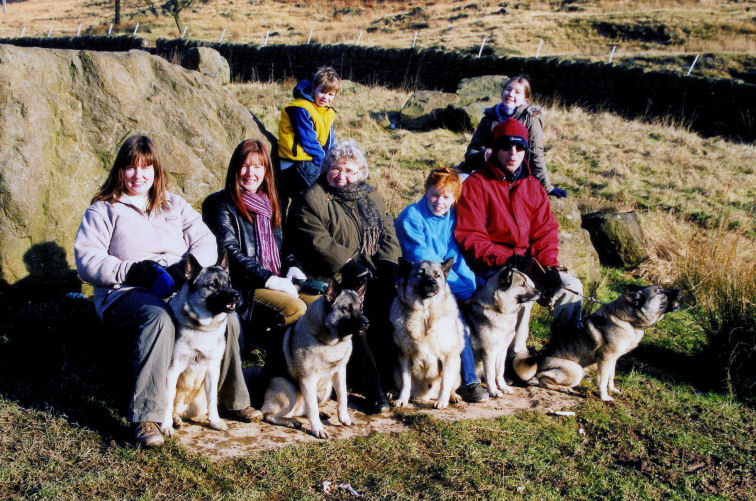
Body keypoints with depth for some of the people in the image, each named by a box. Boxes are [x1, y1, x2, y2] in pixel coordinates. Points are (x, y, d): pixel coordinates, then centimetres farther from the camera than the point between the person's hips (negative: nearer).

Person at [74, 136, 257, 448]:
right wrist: (132, 270, -15)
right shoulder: (103, 210, 13)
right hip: (126, 294, -3)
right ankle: (146, 418, -41)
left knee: (227, 318, -26)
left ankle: (234, 399, -7)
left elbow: (206, 243, 13)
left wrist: (186, 267, -10)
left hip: (180, 291, 4)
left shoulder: (174, 205, 25)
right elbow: (86, 259, -1)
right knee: (158, 318, -40)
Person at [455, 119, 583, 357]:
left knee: (571, 286, -11)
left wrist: (550, 266, -11)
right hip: (491, 266, -6)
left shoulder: (533, 187, 12)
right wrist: (508, 258, -23)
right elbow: (469, 237, -14)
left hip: (528, 261, 6)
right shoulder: (476, 185, -6)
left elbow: (545, 232, 8)